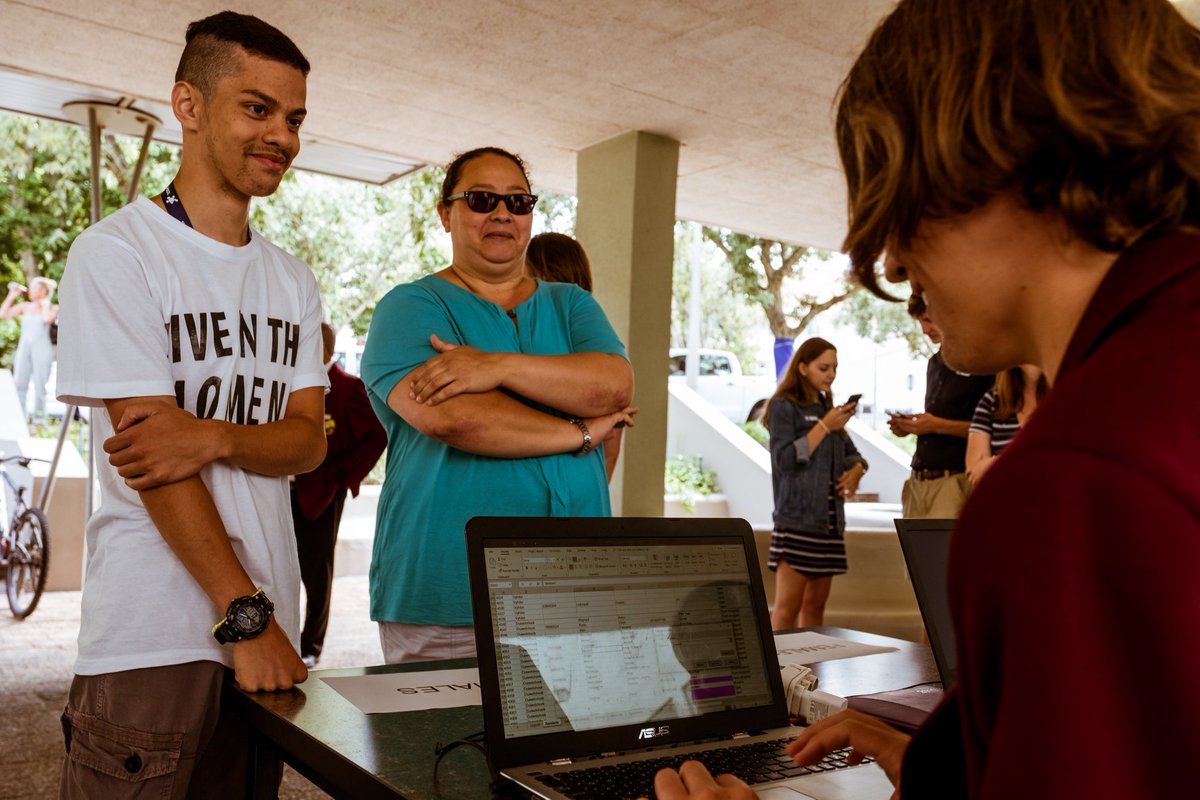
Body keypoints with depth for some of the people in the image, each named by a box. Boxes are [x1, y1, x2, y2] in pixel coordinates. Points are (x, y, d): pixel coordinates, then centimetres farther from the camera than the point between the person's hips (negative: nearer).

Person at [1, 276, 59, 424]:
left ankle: (39, 415, -2)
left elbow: (48, 319, -17)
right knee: (19, 382, -2)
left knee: (40, 383, -6)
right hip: (24, 347, 4)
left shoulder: (52, 308, 3)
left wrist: (45, 303, -2)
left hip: (42, 348, -4)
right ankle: (19, 415, 2)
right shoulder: (24, 307, 13)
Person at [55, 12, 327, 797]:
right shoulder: (116, 253, -6)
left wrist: (214, 437, -18)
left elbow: (309, 440, 4)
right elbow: (145, 448, -14)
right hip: (153, 639, -5)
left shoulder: (292, 280, 12)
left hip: (269, 628, 6)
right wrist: (244, 617, -17)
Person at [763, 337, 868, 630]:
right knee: (788, 605, -9)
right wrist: (825, 426, -14)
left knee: (815, 605, 9)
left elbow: (852, 454, 23)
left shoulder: (828, 408, 18)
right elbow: (785, 460, -13)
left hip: (830, 520, 7)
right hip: (796, 517, -7)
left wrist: (855, 470, 1)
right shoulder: (783, 406, -3)